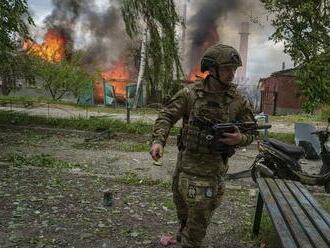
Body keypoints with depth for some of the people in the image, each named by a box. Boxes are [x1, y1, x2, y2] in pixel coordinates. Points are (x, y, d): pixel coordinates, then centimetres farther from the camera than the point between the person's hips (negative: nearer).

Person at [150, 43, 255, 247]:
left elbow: (250, 132, 1)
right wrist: (158, 140, -20)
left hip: (212, 168, -2)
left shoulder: (238, 101, -7)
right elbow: (167, 116, -5)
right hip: (186, 161, 2)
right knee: (182, 206, 25)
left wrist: (240, 138, -22)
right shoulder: (191, 93, -8)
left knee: (199, 217, 4)